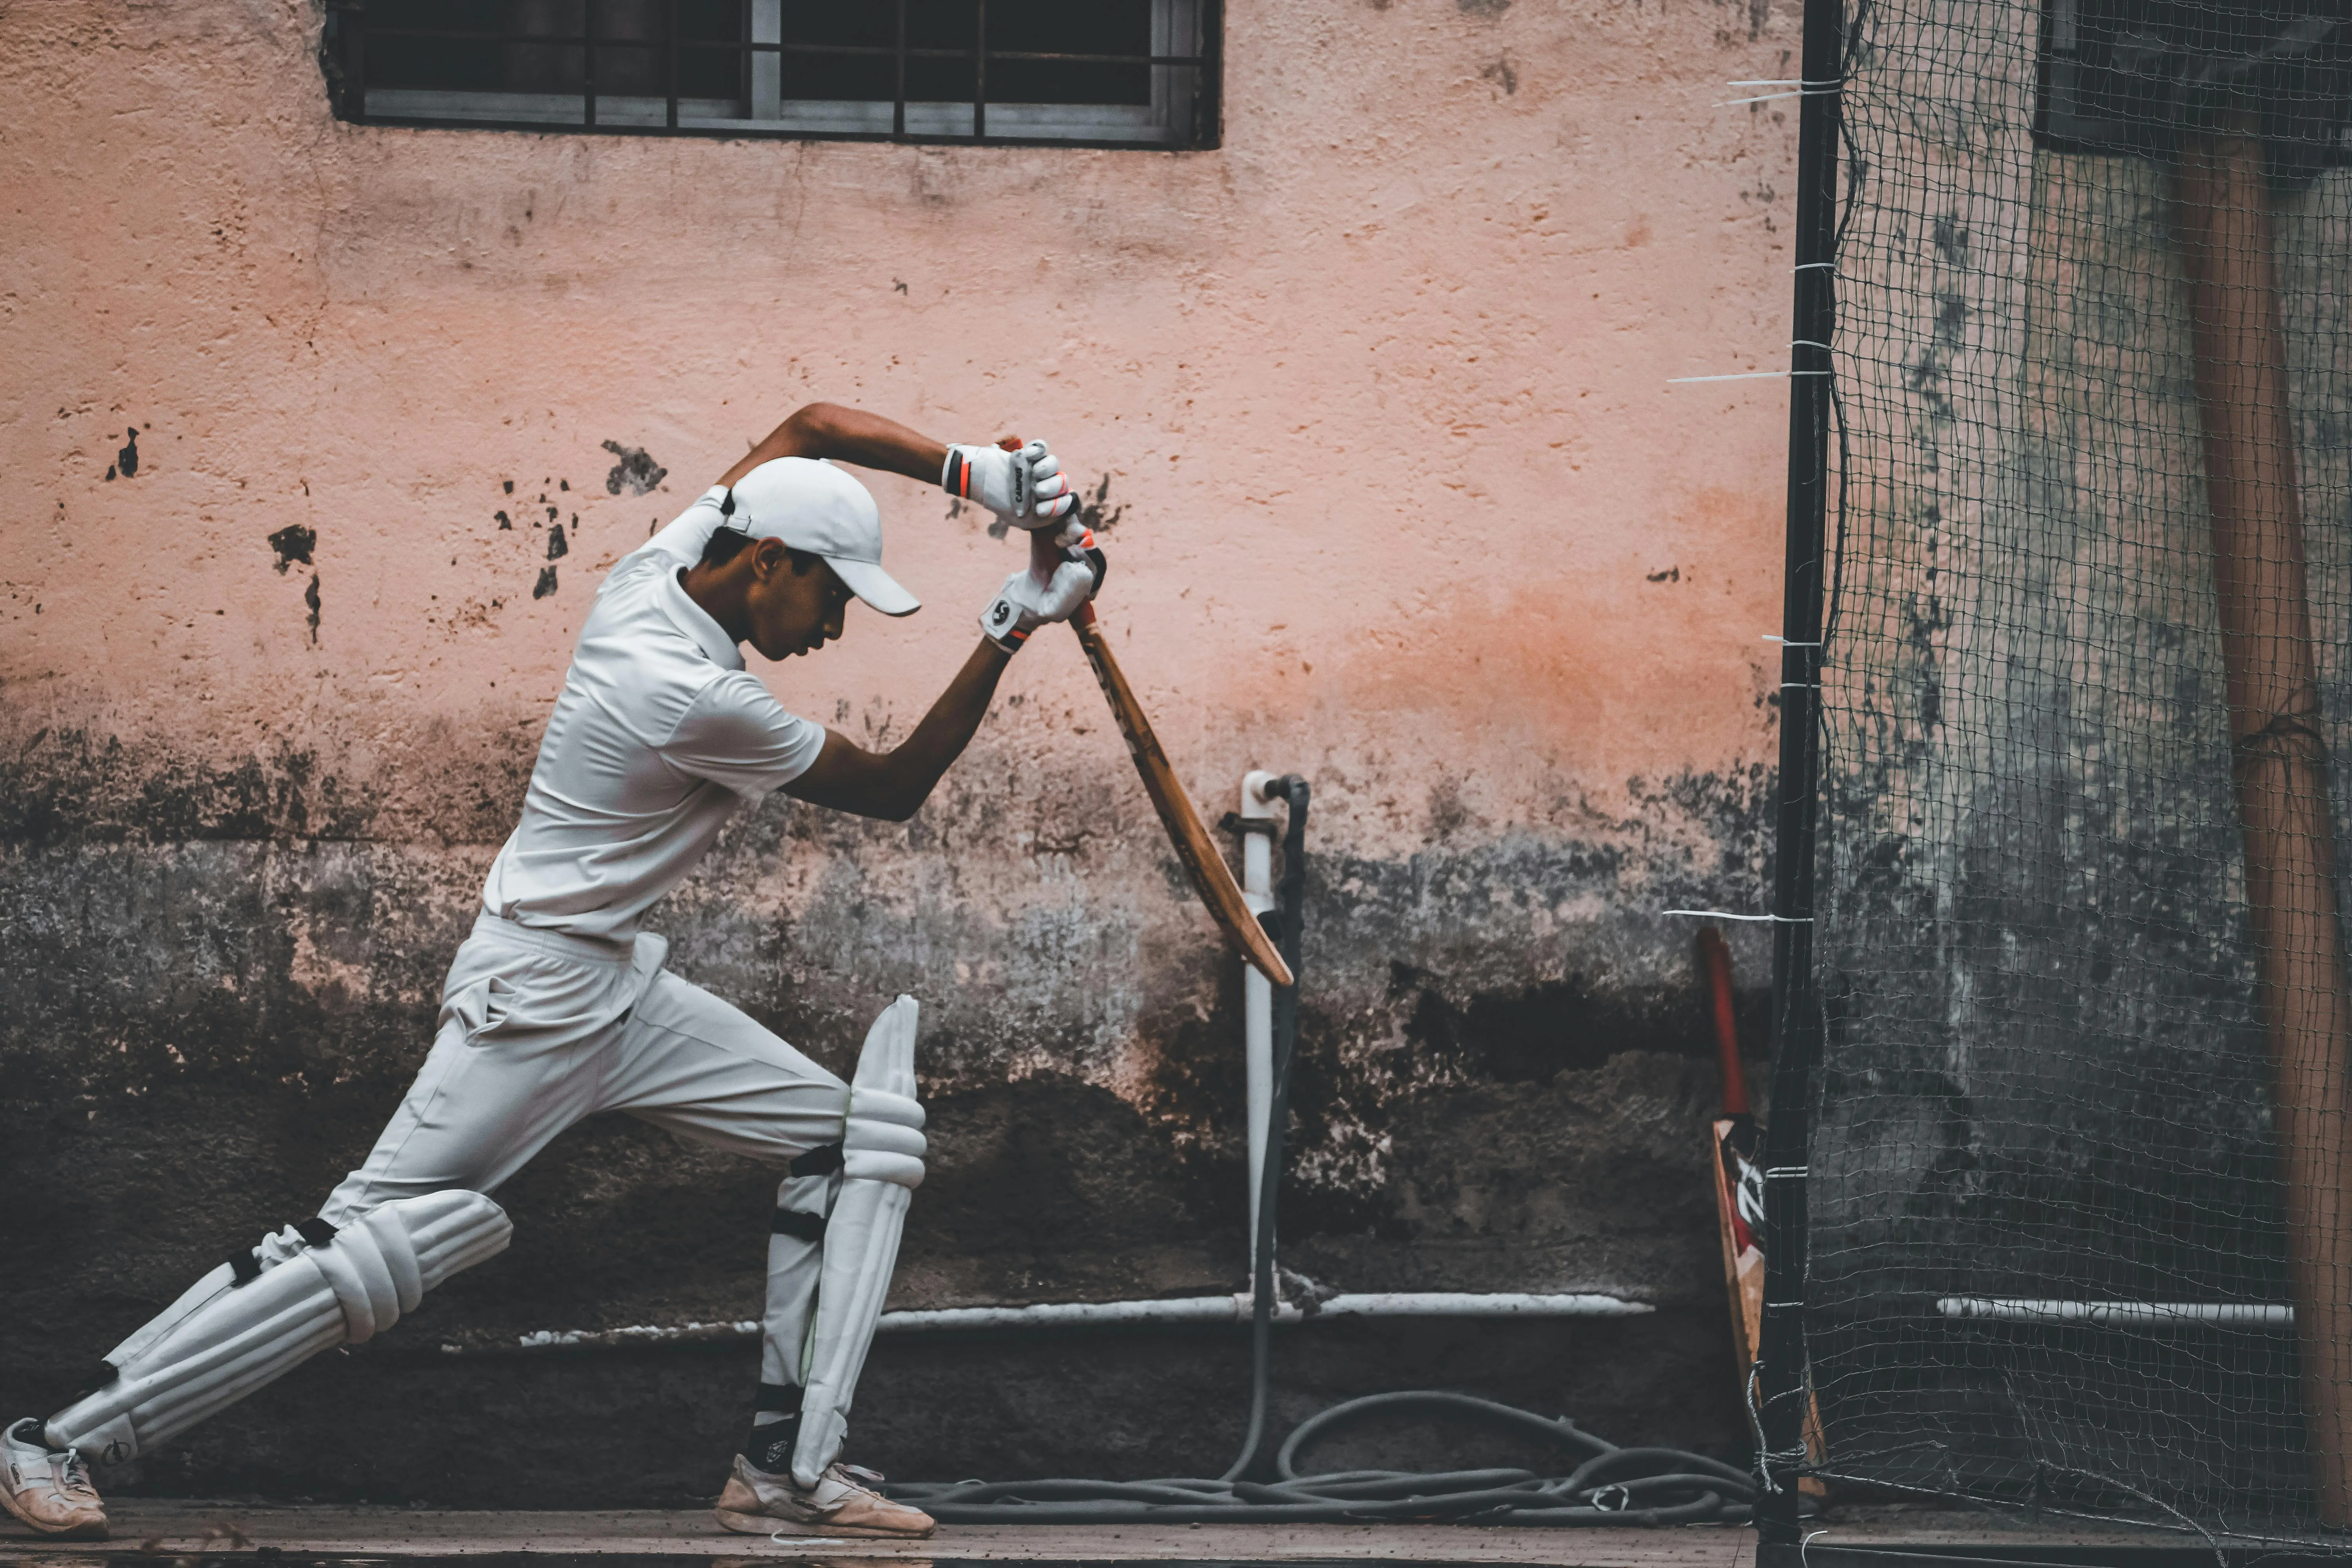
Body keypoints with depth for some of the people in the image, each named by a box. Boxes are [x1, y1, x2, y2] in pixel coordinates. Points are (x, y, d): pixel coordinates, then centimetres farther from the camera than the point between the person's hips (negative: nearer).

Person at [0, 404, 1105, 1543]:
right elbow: (892, 791, -13)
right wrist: (1008, 636, -12)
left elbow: (813, 425, 11)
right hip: (536, 997, -10)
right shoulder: (695, 697, -25)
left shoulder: (668, 564, -1)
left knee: (852, 1142, 6)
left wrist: (974, 474, 0)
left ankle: (787, 1470, 3)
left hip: (623, 991, 10)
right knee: (370, 1244, -12)